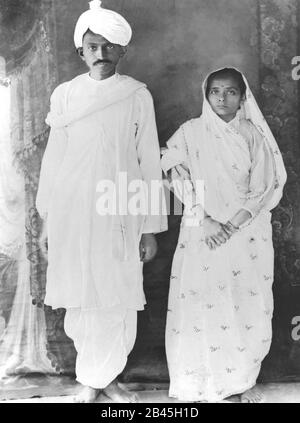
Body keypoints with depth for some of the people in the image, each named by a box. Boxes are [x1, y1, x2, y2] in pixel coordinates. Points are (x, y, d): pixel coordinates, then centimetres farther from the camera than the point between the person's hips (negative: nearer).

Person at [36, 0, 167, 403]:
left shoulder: (138, 95, 2)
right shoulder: (64, 94, 6)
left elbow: (150, 162, 2)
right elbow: (53, 157, 9)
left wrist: (151, 228, -1)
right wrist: (47, 220, 8)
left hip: (120, 217, -1)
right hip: (72, 215, 1)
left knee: (119, 300, 1)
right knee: (81, 300, 4)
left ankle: (100, 377, 22)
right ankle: (95, 376, 25)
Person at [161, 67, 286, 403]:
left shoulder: (254, 135, 3)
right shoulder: (191, 132, 3)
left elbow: (266, 189, -3)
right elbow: (180, 182, -4)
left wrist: (232, 225, -13)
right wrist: (204, 221, -15)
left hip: (247, 235, 1)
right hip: (202, 234, -1)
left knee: (248, 308, 4)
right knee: (203, 305, -1)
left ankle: (244, 379, 23)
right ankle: (205, 384, 15)